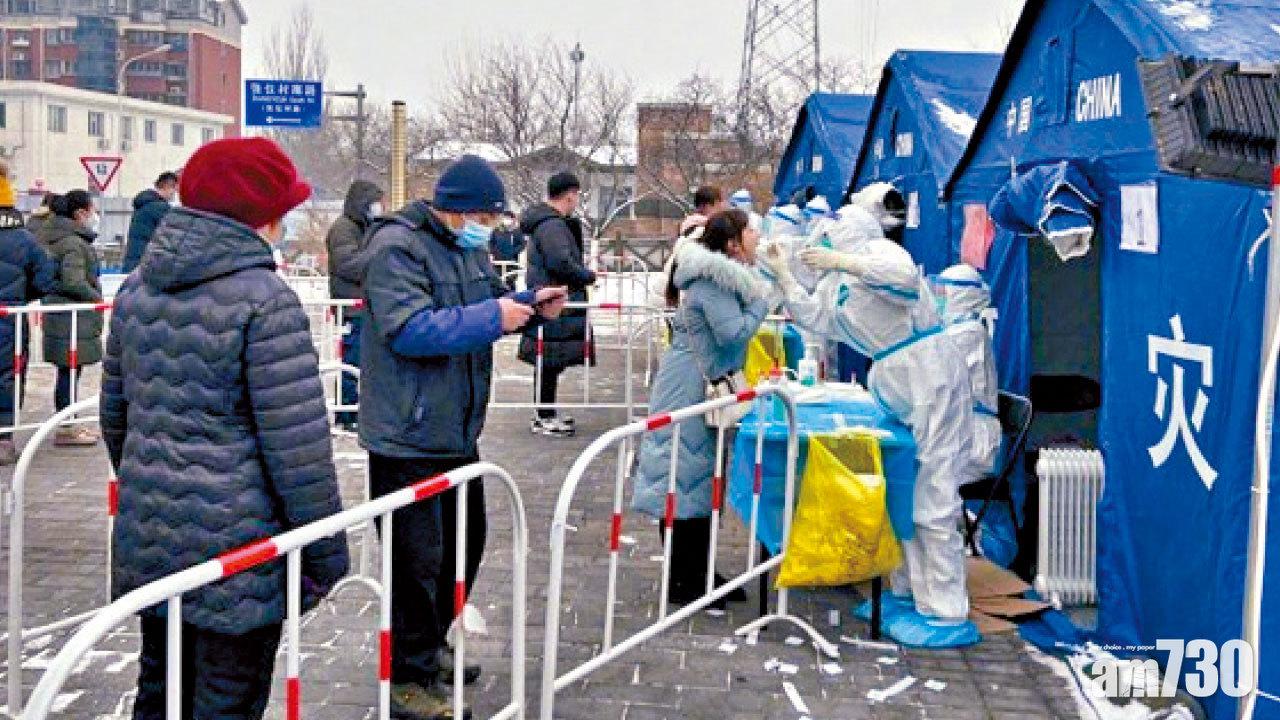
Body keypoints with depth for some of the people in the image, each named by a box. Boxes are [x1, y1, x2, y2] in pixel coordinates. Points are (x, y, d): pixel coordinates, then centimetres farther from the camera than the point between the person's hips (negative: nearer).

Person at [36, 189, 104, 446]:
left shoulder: (68, 239, 15)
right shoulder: (74, 243, -16)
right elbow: (74, 282, -23)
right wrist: (98, 298, -10)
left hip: (66, 316, 10)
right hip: (72, 318, -10)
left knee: (71, 371, 15)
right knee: (70, 371, -3)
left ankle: (70, 424, 23)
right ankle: (66, 429, 3)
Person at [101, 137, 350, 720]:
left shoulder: (137, 289, 6)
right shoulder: (265, 300, -16)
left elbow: (115, 411, 16)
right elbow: (298, 444, -17)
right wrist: (327, 551, -8)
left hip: (147, 539, 7)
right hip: (236, 546, -7)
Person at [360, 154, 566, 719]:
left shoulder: (469, 247, 10)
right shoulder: (398, 247, -18)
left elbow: (485, 306, 21)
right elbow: (409, 329, -29)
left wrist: (531, 305, 1)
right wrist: (493, 317, -27)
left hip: (456, 430, 10)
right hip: (407, 436, -10)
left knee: (463, 541, 20)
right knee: (417, 557, -2)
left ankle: (429, 648, 38)